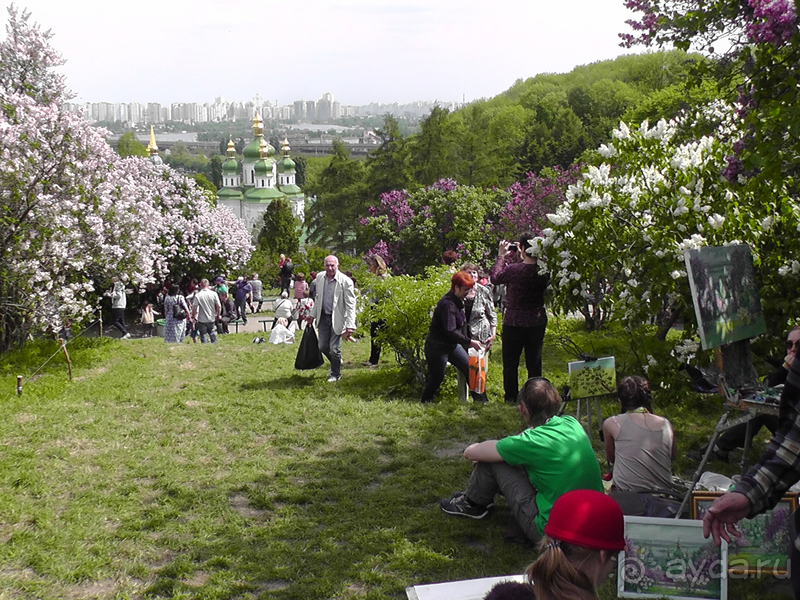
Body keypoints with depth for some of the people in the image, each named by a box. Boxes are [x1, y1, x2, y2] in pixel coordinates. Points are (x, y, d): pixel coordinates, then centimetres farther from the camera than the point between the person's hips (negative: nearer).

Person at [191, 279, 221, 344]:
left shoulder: (197, 295, -12)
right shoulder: (214, 294, -7)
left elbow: (194, 307, -13)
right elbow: (219, 306, -6)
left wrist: (193, 316, 2)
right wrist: (218, 315, 10)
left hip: (202, 320, -2)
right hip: (212, 319, 2)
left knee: (203, 335, 7)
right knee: (212, 334, 17)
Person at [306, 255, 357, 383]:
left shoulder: (345, 281, -18)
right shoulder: (320, 277, -1)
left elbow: (350, 304, -17)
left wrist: (350, 326, -22)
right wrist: (312, 314, 17)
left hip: (337, 318, -5)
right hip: (323, 317, 5)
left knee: (334, 349, -2)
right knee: (323, 346, 9)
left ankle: (335, 374, 22)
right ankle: (337, 363, 38)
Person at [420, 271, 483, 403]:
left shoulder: (457, 301, 6)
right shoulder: (448, 304, -24)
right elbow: (450, 331, -29)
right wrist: (469, 342, -25)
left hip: (452, 345, 9)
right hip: (437, 347, -9)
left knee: (469, 369, 6)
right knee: (436, 378, 2)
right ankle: (424, 402, 19)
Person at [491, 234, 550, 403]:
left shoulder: (513, 269, -20)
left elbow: (495, 278, -2)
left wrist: (501, 256, 7)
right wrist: (519, 258, 14)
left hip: (514, 322, -4)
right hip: (537, 321, 4)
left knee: (510, 362, 8)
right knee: (534, 362, 15)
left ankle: (511, 398, 12)